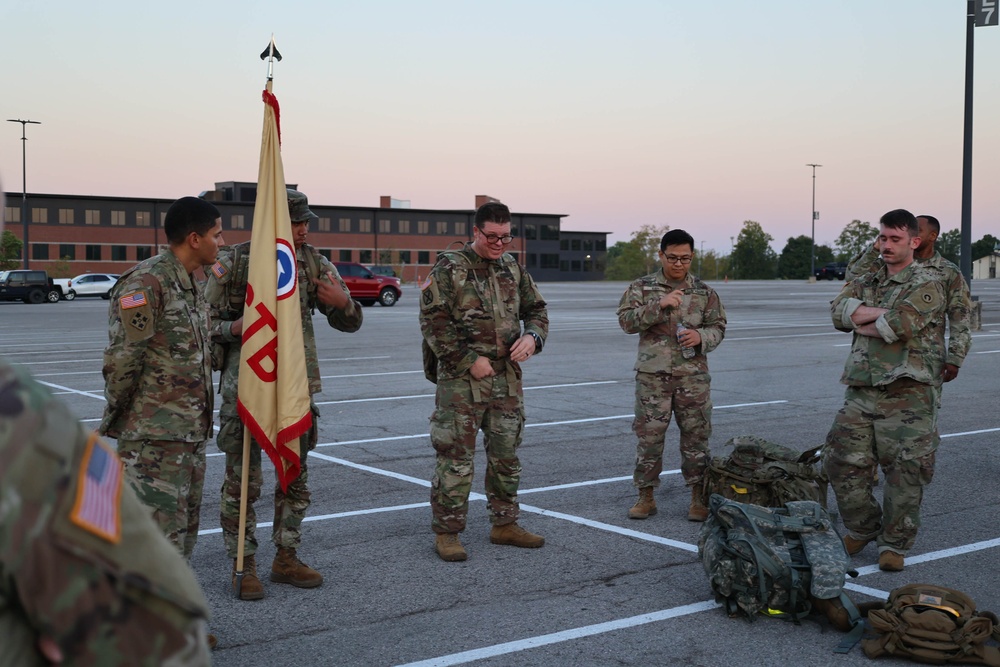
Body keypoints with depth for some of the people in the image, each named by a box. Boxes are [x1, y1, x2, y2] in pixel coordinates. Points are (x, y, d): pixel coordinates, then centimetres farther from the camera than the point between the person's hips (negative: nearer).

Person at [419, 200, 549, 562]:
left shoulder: (512, 267, 11)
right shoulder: (449, 269, -8)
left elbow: (536, 308, 18)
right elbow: (433, 322, -13)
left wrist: (532, 336, -4)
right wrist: (470, 361, -15)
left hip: (507, 379, 6)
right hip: (461, 381, -6)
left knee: (506, 455, 14)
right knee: (456, 458, -3)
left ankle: (505, 524, 27)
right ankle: (446, 533, 7)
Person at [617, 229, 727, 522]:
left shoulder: (704, 291, 9)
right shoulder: (642, 287, 3)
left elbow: (718, 327, 11)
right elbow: (626, 321, -8)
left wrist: (701, 336, -11)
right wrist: (660, 305, -19)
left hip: (693, 376, 1)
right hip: (653, 375, -1)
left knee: (696, 437, 4)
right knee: (648, 436, 3)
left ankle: (698, 498, 16)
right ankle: (646, 497, 15)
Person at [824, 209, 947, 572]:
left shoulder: (927, 283, -2)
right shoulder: (865, 281, 18)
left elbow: (899, 326, -19)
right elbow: (839, 311, 0)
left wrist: (861, 322, -2)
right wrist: (883, 312, -13)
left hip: (907, 394, -6)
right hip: (861, 390, 6)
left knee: (905, 471, -3)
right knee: (842, 461, 4)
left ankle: (895, 543, 11)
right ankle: (863, 528, 25)